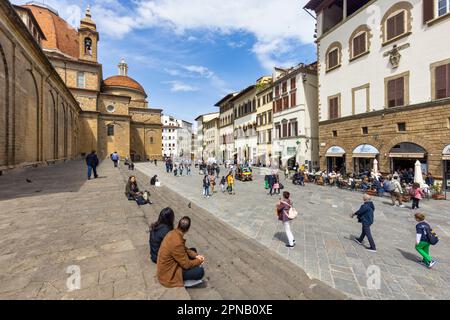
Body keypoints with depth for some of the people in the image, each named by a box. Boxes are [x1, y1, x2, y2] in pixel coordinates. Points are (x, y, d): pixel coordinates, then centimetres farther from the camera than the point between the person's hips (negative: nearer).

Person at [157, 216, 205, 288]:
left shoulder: (173, 233, -8)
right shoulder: (177, 243, -35)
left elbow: (184, 249, 8)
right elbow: (186, 264, -24)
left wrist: (196, 255, -2)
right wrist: (199, 261, -7)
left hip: (167, 265, 9)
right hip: (168, 275, -9)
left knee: (193, 250, 12)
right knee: (200, 271, -17)